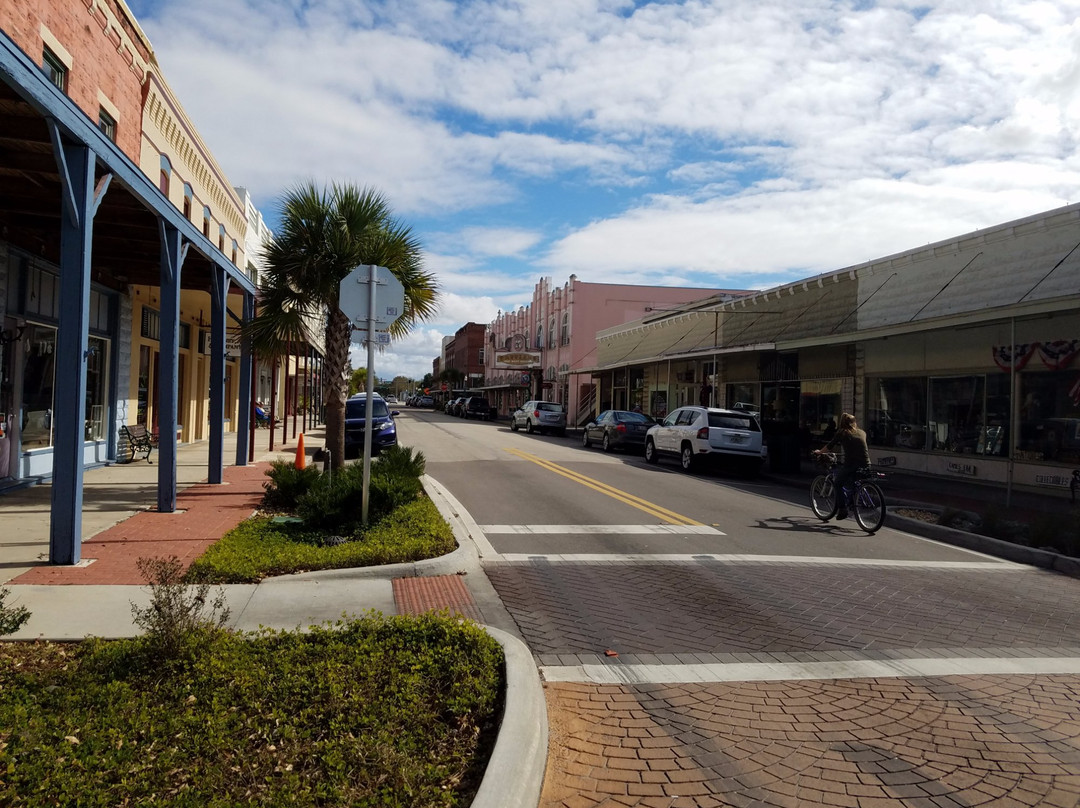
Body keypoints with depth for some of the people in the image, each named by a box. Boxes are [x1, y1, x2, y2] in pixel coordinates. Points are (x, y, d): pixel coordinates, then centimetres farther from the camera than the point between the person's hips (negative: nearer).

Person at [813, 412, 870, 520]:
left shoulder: (842, 433, 3)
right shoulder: (862, 433, 16)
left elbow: (829, 446, 10)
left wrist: (819, 452, 28)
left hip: (851, 464, -5)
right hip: (866, 464, 5)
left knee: (839, 484, 14)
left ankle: (843, 510, 6)